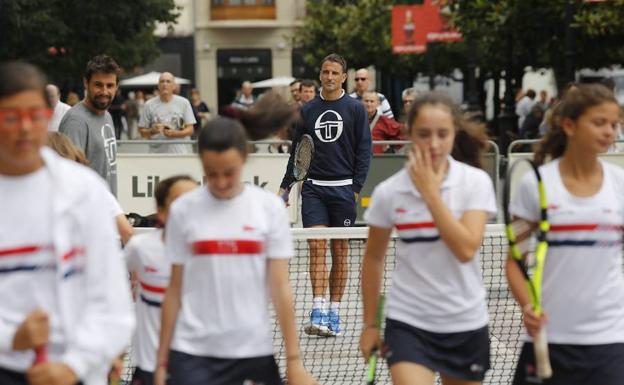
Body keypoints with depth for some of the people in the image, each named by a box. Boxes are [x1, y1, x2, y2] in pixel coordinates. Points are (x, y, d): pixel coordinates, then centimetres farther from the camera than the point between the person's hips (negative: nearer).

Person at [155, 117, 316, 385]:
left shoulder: (270, 207, 0)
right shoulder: (183, 210, 1)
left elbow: (280, 288, 0)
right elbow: (174, 290, 5)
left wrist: (294, 359, -4)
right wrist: (162, 360, 5)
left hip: (255, 351, 1)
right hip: (193, 353, -1)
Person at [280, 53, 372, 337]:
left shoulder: (355, 109, 3)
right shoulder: (307, 110, 10)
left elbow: (364, 151, 1)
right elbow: (296, 151, 15)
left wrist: (356, 187, -7)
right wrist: (285, 186, 10)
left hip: (342, 188, -1)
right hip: (313, 187, 1)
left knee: (340, 251, 4)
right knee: (316, 247, -8)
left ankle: (334, 312, 11)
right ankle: (318, 311, -13)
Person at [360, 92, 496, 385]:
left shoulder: (476, 182, -7)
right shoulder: (388, 192, -5)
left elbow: (466, 249, -19)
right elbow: (373, 258, 8)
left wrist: (430, 192, -19)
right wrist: (369, 324, 10)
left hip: (466, 324, 1)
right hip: (408, 323, -1)